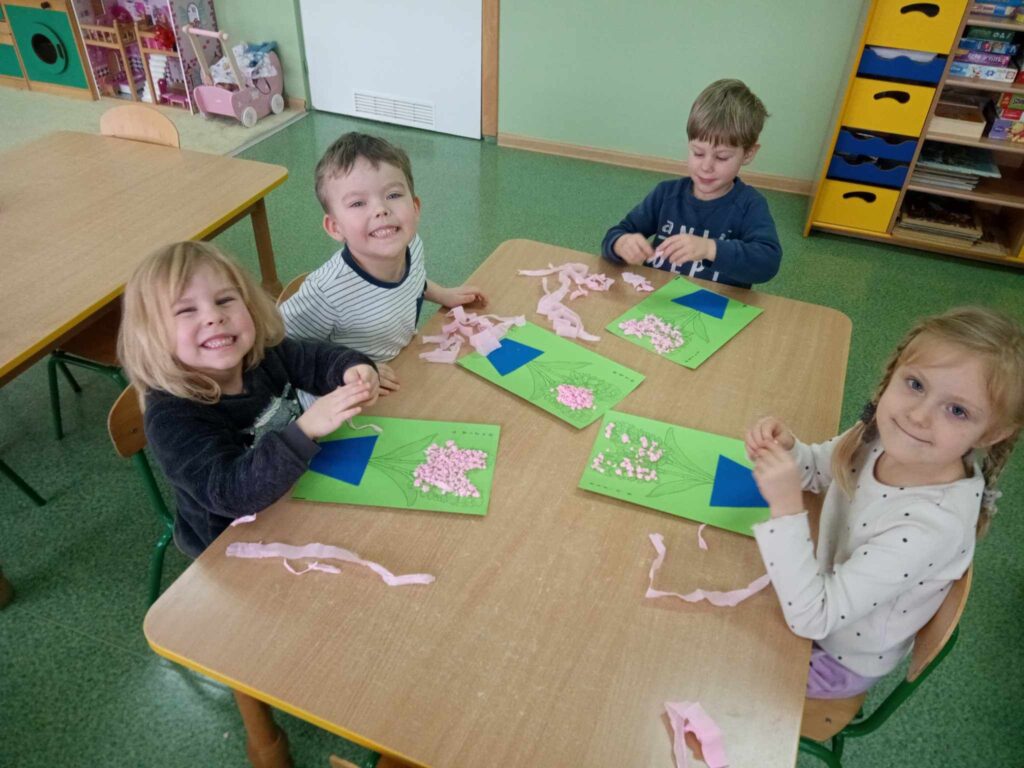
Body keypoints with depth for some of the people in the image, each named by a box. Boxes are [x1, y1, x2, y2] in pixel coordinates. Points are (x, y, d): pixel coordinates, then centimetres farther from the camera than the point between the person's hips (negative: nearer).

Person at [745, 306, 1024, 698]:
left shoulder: (930, 526, -39)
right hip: (827, 582, 5)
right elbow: (817, 468, 1)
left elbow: (810, 617, -37)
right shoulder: (885, 438, -21)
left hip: (836, 660, -5)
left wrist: (786, 507, -44)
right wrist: (784, 449, -21)